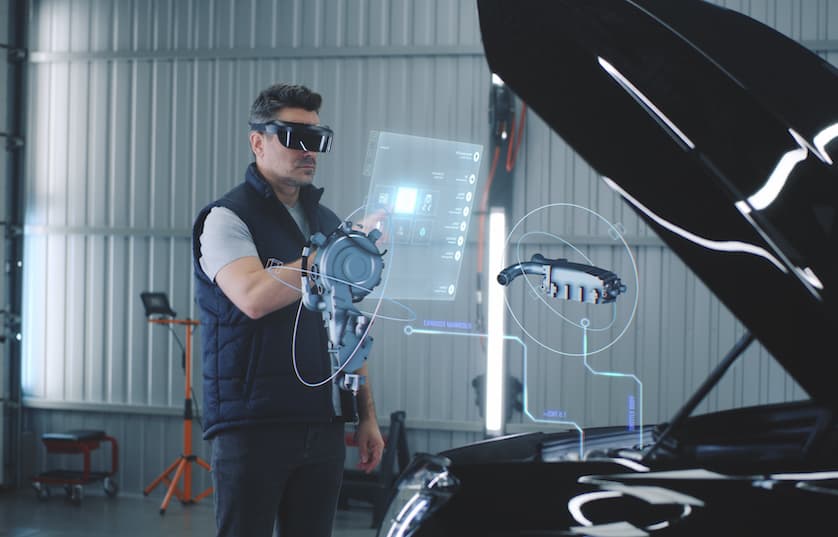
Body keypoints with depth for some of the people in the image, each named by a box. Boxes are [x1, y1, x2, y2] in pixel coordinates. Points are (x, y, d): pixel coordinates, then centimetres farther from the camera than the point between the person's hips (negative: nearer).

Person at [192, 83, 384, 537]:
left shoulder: (327, 223, 18)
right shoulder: (227, 218, -4)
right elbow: (254, 296, -23)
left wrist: (367, 415, 14)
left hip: (322, 427, 6)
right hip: (252, 426, -6)